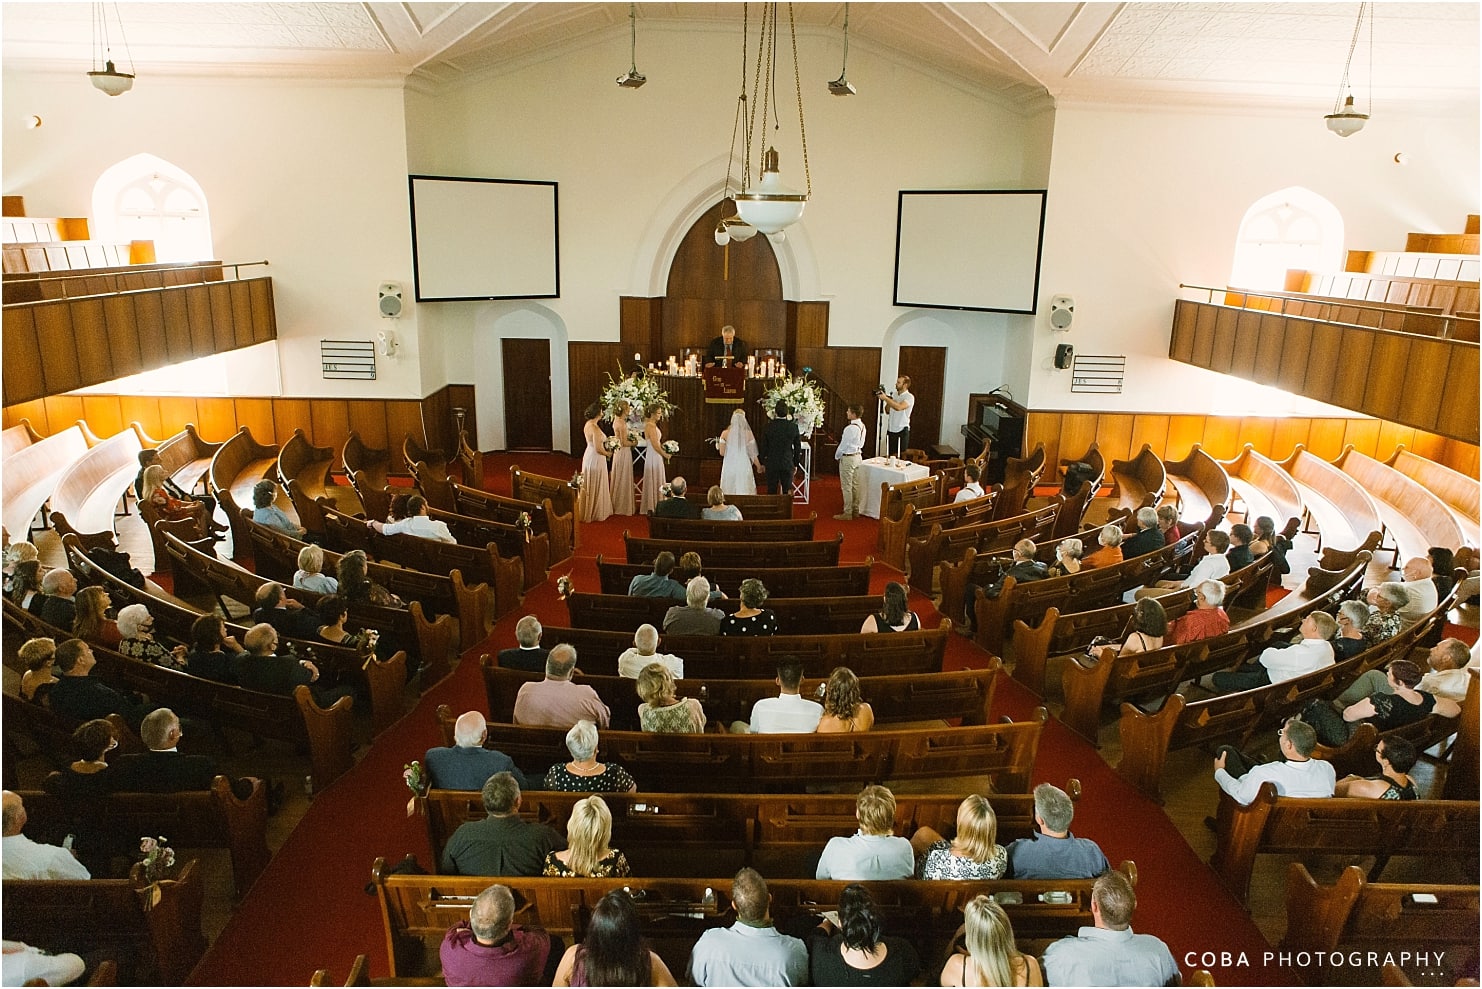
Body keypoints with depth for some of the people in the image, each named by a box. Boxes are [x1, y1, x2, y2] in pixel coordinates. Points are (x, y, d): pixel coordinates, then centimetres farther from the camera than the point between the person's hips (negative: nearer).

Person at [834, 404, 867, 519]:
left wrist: (837, 456, 0)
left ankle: (847, 513, 3)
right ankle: (856, 510, 23)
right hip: (858, 456, 9)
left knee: (847, 487, -1)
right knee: (856, 485, 15)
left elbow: (843, 444, -15)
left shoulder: (850, 428, -22)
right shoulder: (862, 426, 4)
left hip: (848, 458, -9)